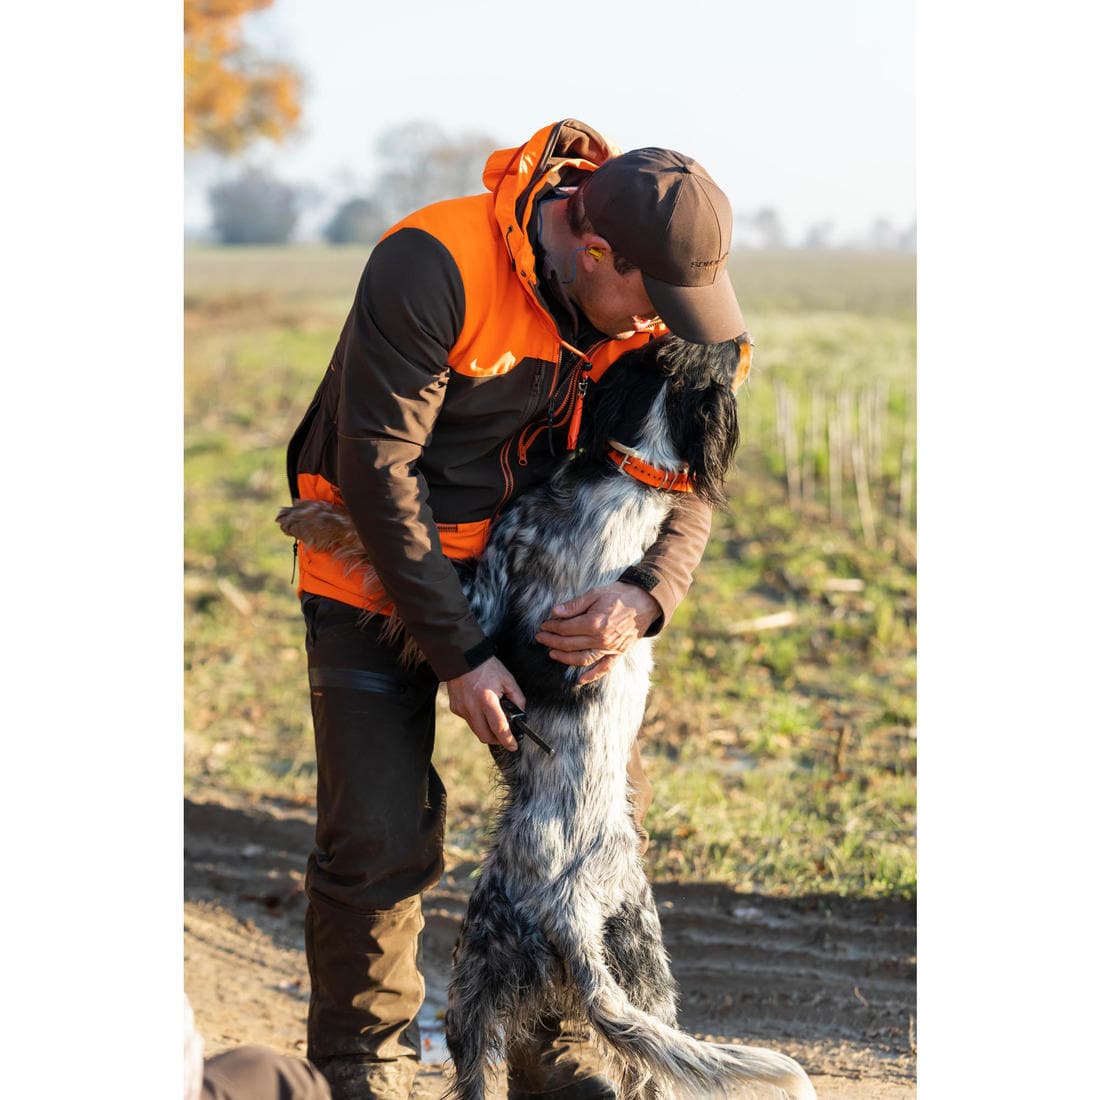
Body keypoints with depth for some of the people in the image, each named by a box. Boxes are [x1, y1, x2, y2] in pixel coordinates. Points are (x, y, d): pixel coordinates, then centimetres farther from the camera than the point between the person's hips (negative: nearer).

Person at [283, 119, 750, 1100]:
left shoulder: (646, 308, -10)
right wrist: (457, 652, -25)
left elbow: (685, 481, -3)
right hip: (379, 568, -5)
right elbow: (379, 470, -26)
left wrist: (644, 599, -25)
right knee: (380, 838, -8)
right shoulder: (431, 267, -29)